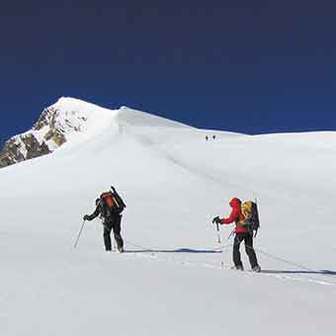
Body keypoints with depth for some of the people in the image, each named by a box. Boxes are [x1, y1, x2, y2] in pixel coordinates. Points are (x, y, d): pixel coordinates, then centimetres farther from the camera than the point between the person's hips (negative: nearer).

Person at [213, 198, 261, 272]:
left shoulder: (236, 210, -4)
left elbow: (230, 219, -14)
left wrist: (220, 220, -7)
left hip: (240, 231, -6)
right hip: (249, 231, 6)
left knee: (236, 247, 10)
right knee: (249, 249, 9)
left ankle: (238, 265, 6)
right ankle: (255, 266, -1)